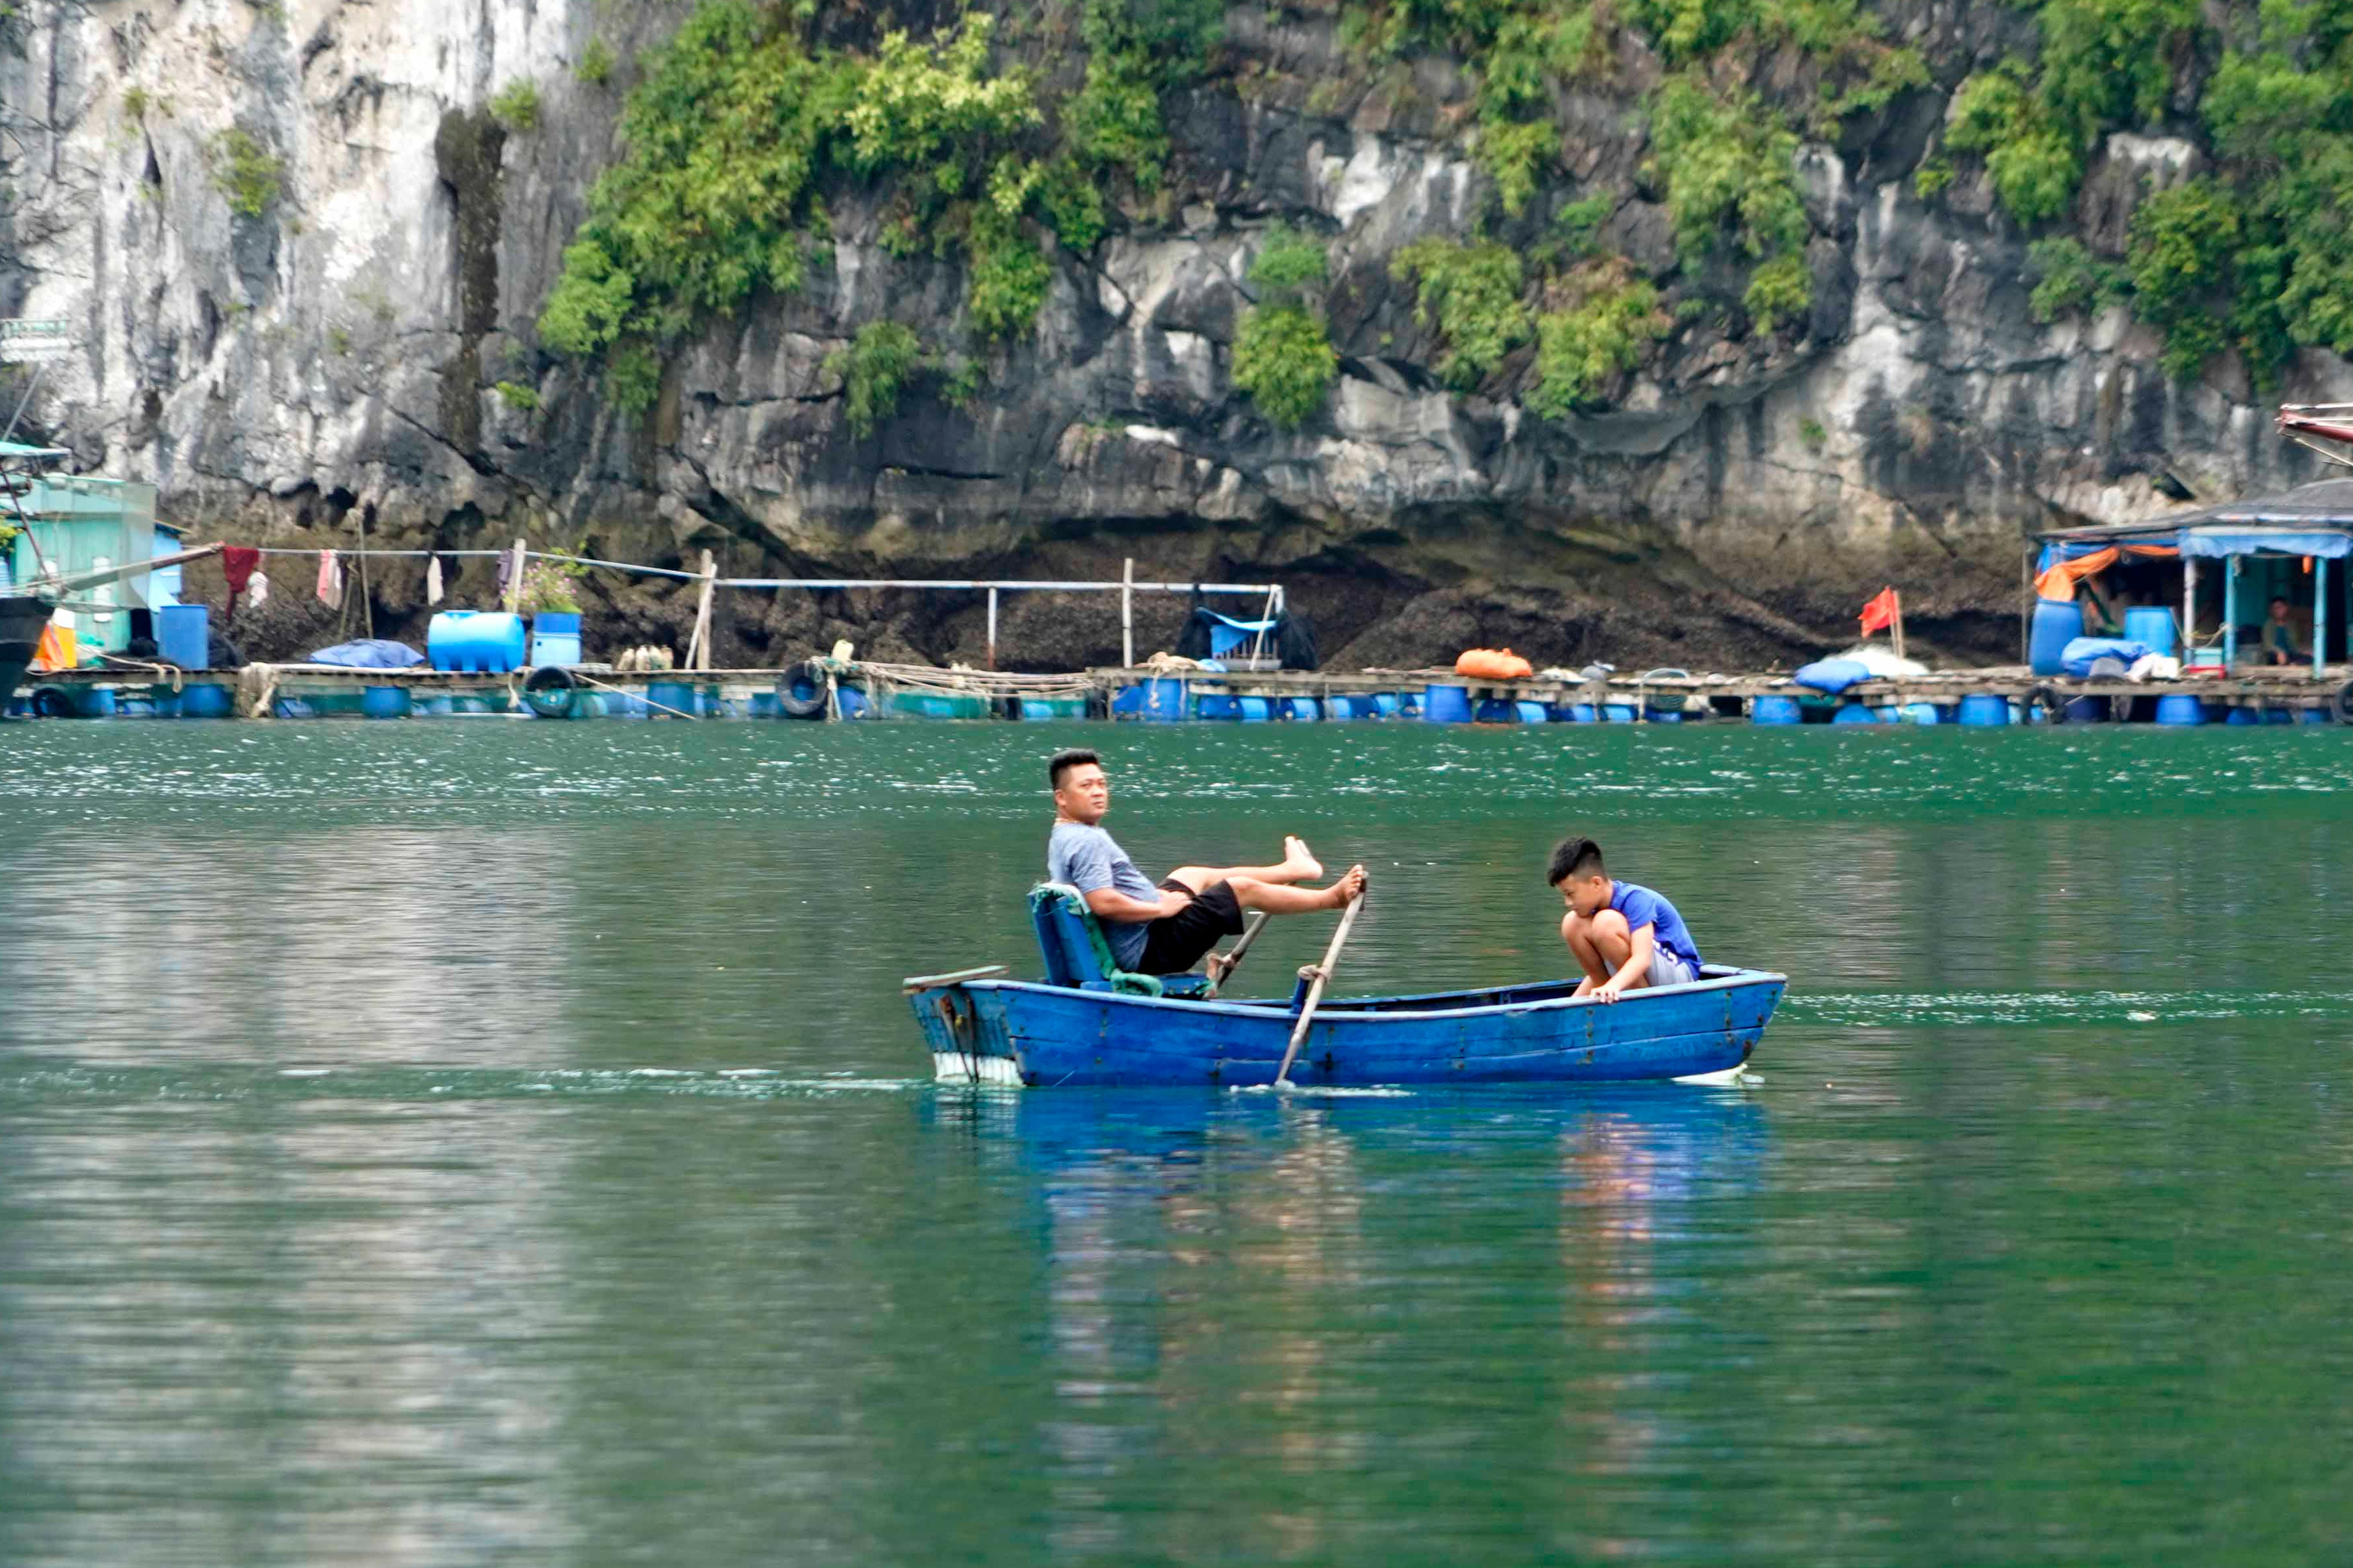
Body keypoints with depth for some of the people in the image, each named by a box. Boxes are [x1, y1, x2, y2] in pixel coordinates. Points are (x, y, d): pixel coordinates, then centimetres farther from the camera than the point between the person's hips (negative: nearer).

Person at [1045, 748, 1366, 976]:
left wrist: (1156, 898, 17)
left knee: (1192, 876, 30)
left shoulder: (1061, 840, 8)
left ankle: (1291, 870, 50)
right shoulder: (1087, 841, -24)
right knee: (1243, 888, 4)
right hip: (1150, 951, -11)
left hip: (1125, 950, 11)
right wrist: (1161, 907, -21)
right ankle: (1333, 898, 27)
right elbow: (1103, 903, -35)